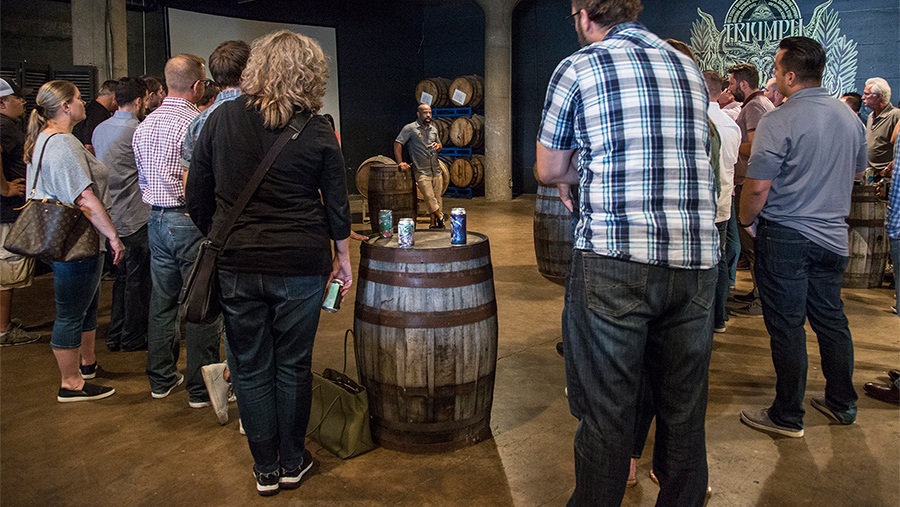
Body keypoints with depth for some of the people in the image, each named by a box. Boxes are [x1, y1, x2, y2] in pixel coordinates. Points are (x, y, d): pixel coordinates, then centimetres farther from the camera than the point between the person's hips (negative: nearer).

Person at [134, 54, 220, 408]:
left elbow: (143, 178, 16)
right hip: (192, 221, -8)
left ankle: (161, 379, 26)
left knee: (162, 300, 15)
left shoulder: (144, 126, 9)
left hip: (156, 220, 8)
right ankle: (201, 389, 8)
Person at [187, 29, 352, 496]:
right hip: (300, 264, -1)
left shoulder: (221, 119, 0)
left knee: (250, 369, 13)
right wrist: (342, 258, 15)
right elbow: (336, 206, 1)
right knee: (293, 366, 13)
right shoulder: (317, 132, -5)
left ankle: (266, 469, 24)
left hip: (236, 265, 1)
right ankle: (292, 463, 27)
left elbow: (197, 199, 4)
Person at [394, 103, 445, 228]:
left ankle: (434, 223, 17)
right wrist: (400, 162, -18)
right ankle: (440, 217, 14)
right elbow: (397, 144, -10)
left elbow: (440, 145, 25)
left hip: (436, 170, 6)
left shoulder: (433, 129, 13)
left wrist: (439, 146, -1)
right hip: (421, 172, -6)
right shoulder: (410, 128, -6)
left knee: (437, 199, 7)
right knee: (430, 198, -9)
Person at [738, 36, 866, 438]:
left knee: (786, 326, 1)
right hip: (833, 236, 7)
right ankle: (842, 403, 30)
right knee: (831, 318, 17)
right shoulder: (849, 117, 6)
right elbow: (857, 171, 19)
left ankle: (787, 416, 11)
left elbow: (757, 186, -18)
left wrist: (747, 221, -2)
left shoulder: (778, 122, -17)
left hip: (785, 238, -7)